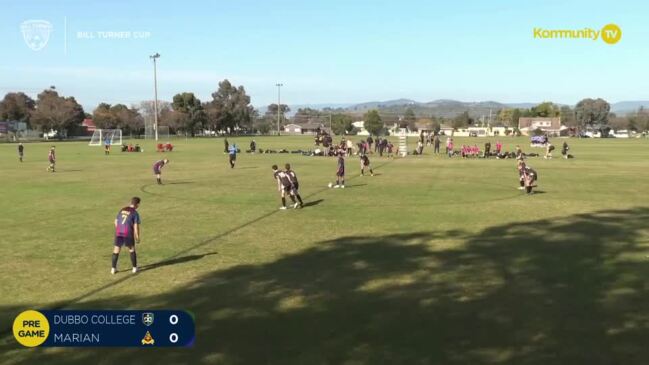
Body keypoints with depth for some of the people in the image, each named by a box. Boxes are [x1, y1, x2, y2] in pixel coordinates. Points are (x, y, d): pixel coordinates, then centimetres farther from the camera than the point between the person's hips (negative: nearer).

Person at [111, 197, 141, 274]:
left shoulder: (122, 210, 12)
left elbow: (116, 222, 16)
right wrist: (137, 237, 1)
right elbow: (136, 227, -9)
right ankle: (134, 268, 18)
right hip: (128, 234, -3)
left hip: (118, 233, 4)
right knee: (131, 250, 14)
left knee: (116, 250, 13)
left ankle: (113, 269, 14)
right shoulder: (135, 213, -4)